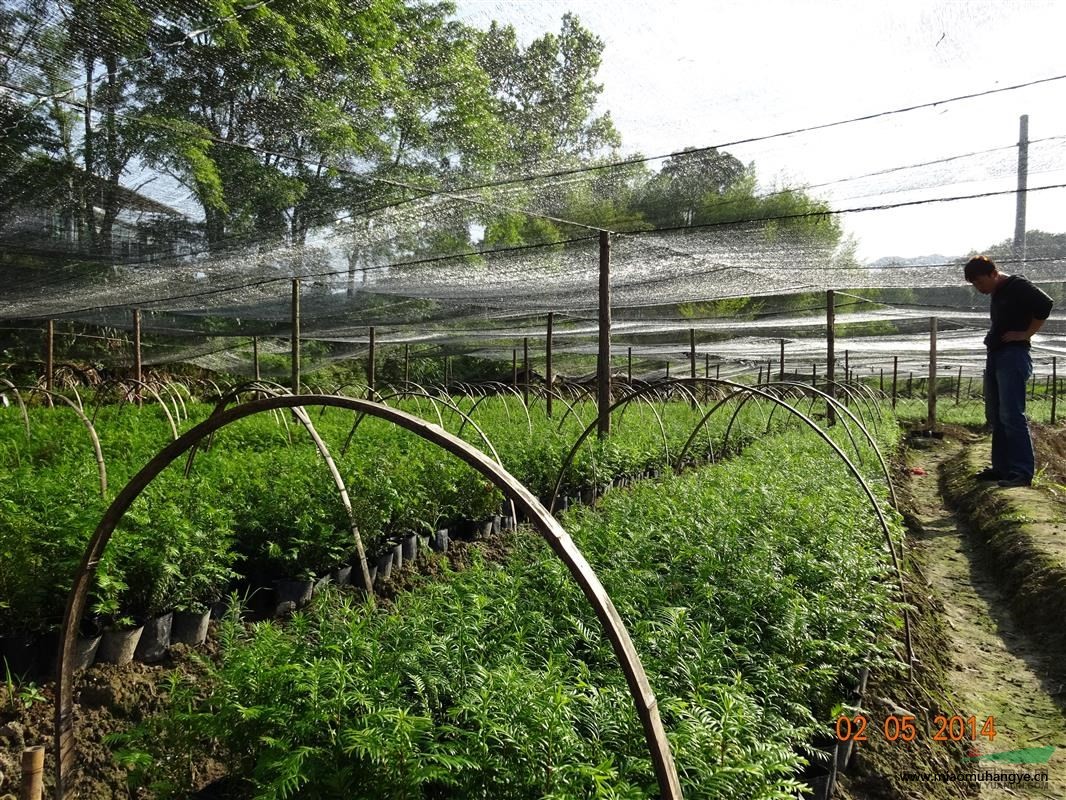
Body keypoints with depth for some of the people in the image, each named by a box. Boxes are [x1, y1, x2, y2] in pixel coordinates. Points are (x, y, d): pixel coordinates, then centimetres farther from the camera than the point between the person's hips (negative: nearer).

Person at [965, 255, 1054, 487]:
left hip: (1013, 356, -10)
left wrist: (1026, 333, -16)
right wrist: (993, 337, 11)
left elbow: (1045, 304, -22)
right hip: (994, 356, 10)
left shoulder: (1018, 286, -9)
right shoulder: (996, 294, 17)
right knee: (995, 415, 11)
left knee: (1011, 415, -12)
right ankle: (1002, 466, 18)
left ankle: (1022, 472, -10)